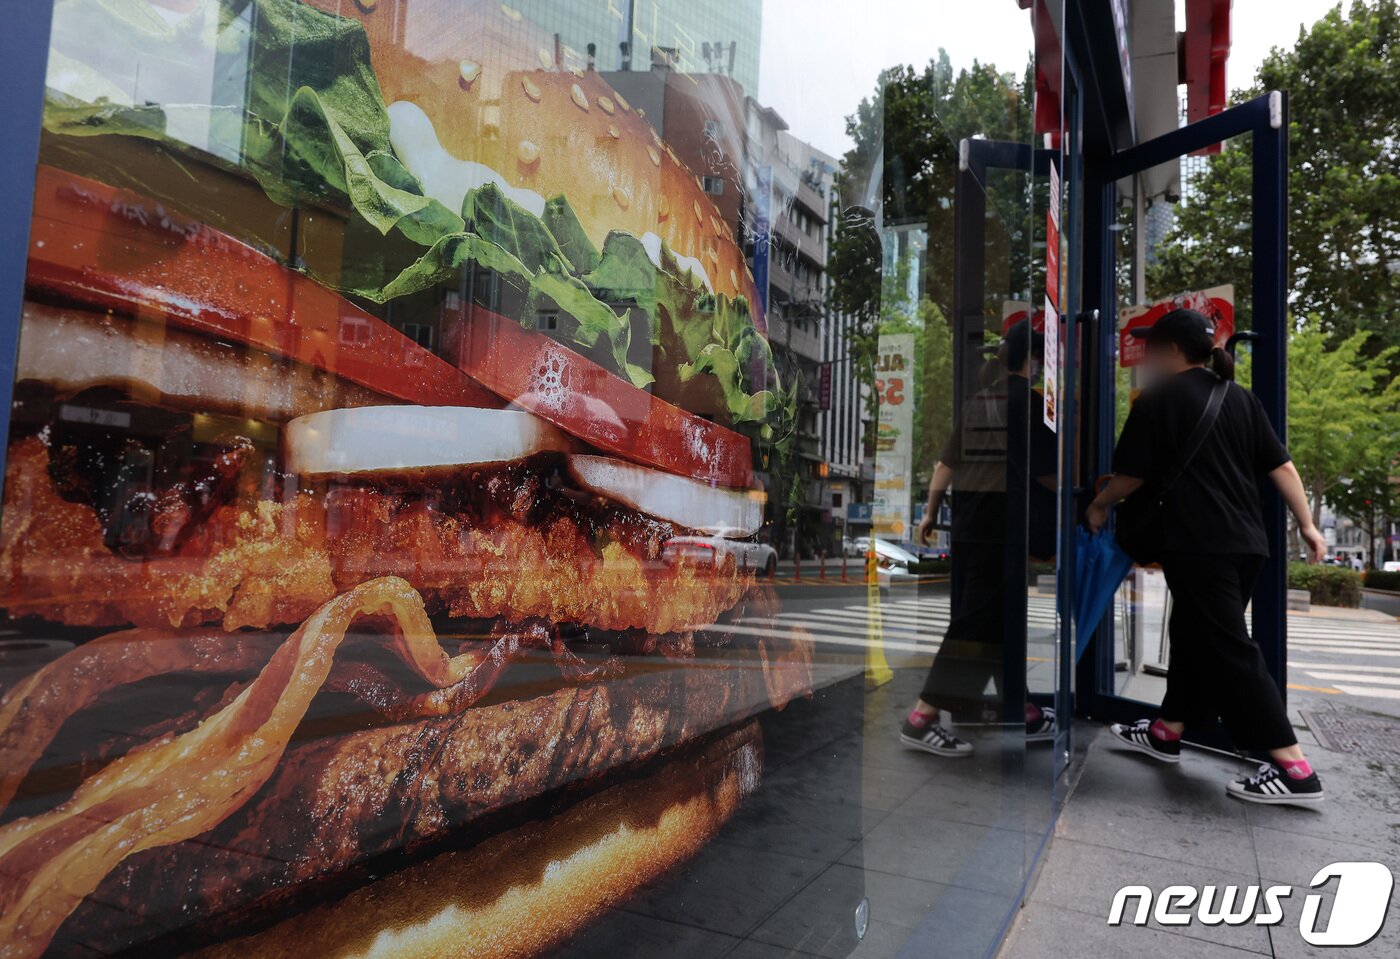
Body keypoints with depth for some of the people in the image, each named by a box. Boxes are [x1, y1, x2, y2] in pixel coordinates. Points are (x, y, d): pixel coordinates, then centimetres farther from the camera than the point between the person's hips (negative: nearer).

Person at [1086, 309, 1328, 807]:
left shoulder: (1159, 399, -5)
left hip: (1198, 543, -8)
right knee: (1193, 635, 17)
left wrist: (1099, 504, 15)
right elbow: (1281, 467, 10)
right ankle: (1167, 732, 29)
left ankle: (1294, 769, -5)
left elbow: (1132, 475, -2)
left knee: (1228, 650, -5)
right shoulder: (1241, 397, 14)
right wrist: (1308, 525, 14)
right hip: (1246, 542, 8)